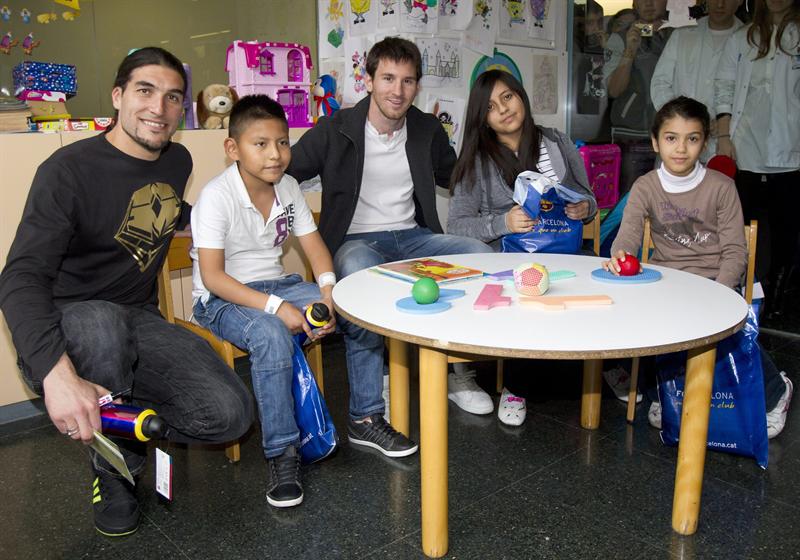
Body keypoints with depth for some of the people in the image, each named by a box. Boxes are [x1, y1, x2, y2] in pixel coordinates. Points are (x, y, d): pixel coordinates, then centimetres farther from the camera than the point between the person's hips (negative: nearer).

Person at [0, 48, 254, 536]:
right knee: (101, 321, -41)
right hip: (65, 329, -4)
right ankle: (117, 468, -14)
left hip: (139, 323, 5)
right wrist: (57, 373, -42)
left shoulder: (178, 161, 5)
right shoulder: (70, 169, -16)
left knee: (231, 413, -17)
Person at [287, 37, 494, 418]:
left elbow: (456, 179, 26)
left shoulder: (428, 130, 10)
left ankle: (456, 372, -3)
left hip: (413, 236, 5)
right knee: (360, 274, -40)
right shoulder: (335, 130, -2)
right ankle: (367, 414, -27)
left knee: (481, 254, -19)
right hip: (355, 240, -4)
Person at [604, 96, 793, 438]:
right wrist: (620, 256, -38)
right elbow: (628, 234, -14)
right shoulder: (645, 188, 1)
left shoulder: (721, 187, -3)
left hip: (714, 281, -1)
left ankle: (775, 390, 8)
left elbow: (735, 252, -4)